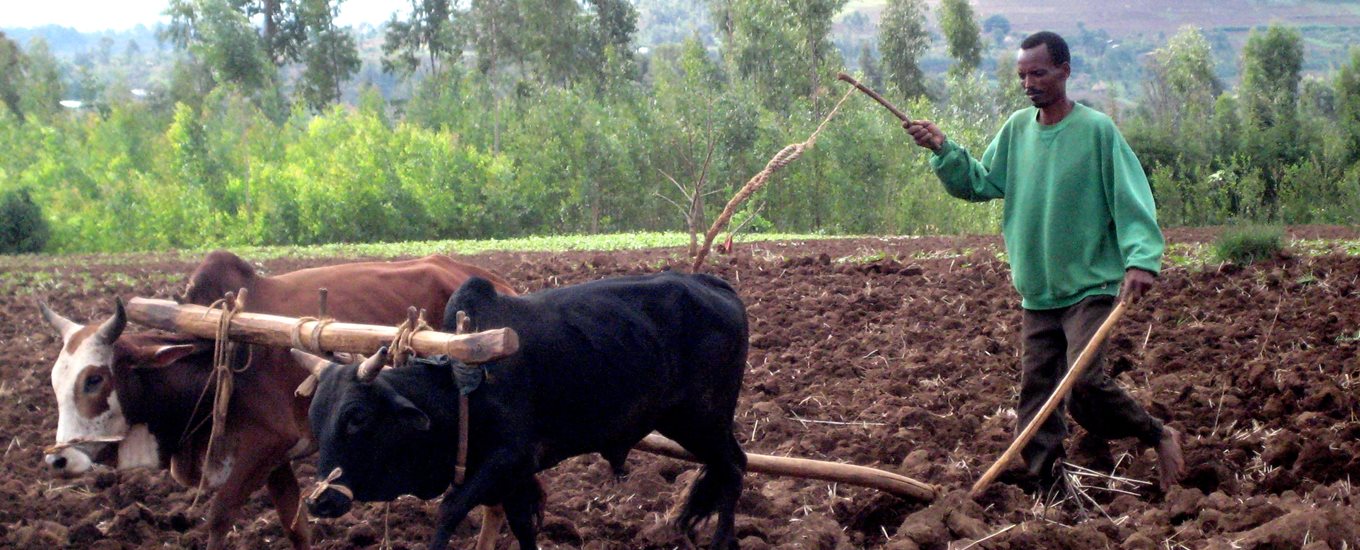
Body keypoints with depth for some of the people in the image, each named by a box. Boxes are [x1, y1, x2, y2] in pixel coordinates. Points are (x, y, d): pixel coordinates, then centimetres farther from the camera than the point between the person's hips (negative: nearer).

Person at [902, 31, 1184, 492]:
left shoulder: (1096, 130, -9)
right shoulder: (1017, 129, 8)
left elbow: (1131, 199, -12)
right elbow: (980, 183, 13)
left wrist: (1141, 259, -26)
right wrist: (943, 151, -4)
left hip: (1090, 285, -6)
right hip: (1036, 292, 6)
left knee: (1084, 379, -20)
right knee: (1036, 388, 4)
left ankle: (1158, 437, 2)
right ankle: (1049, 489, 12)